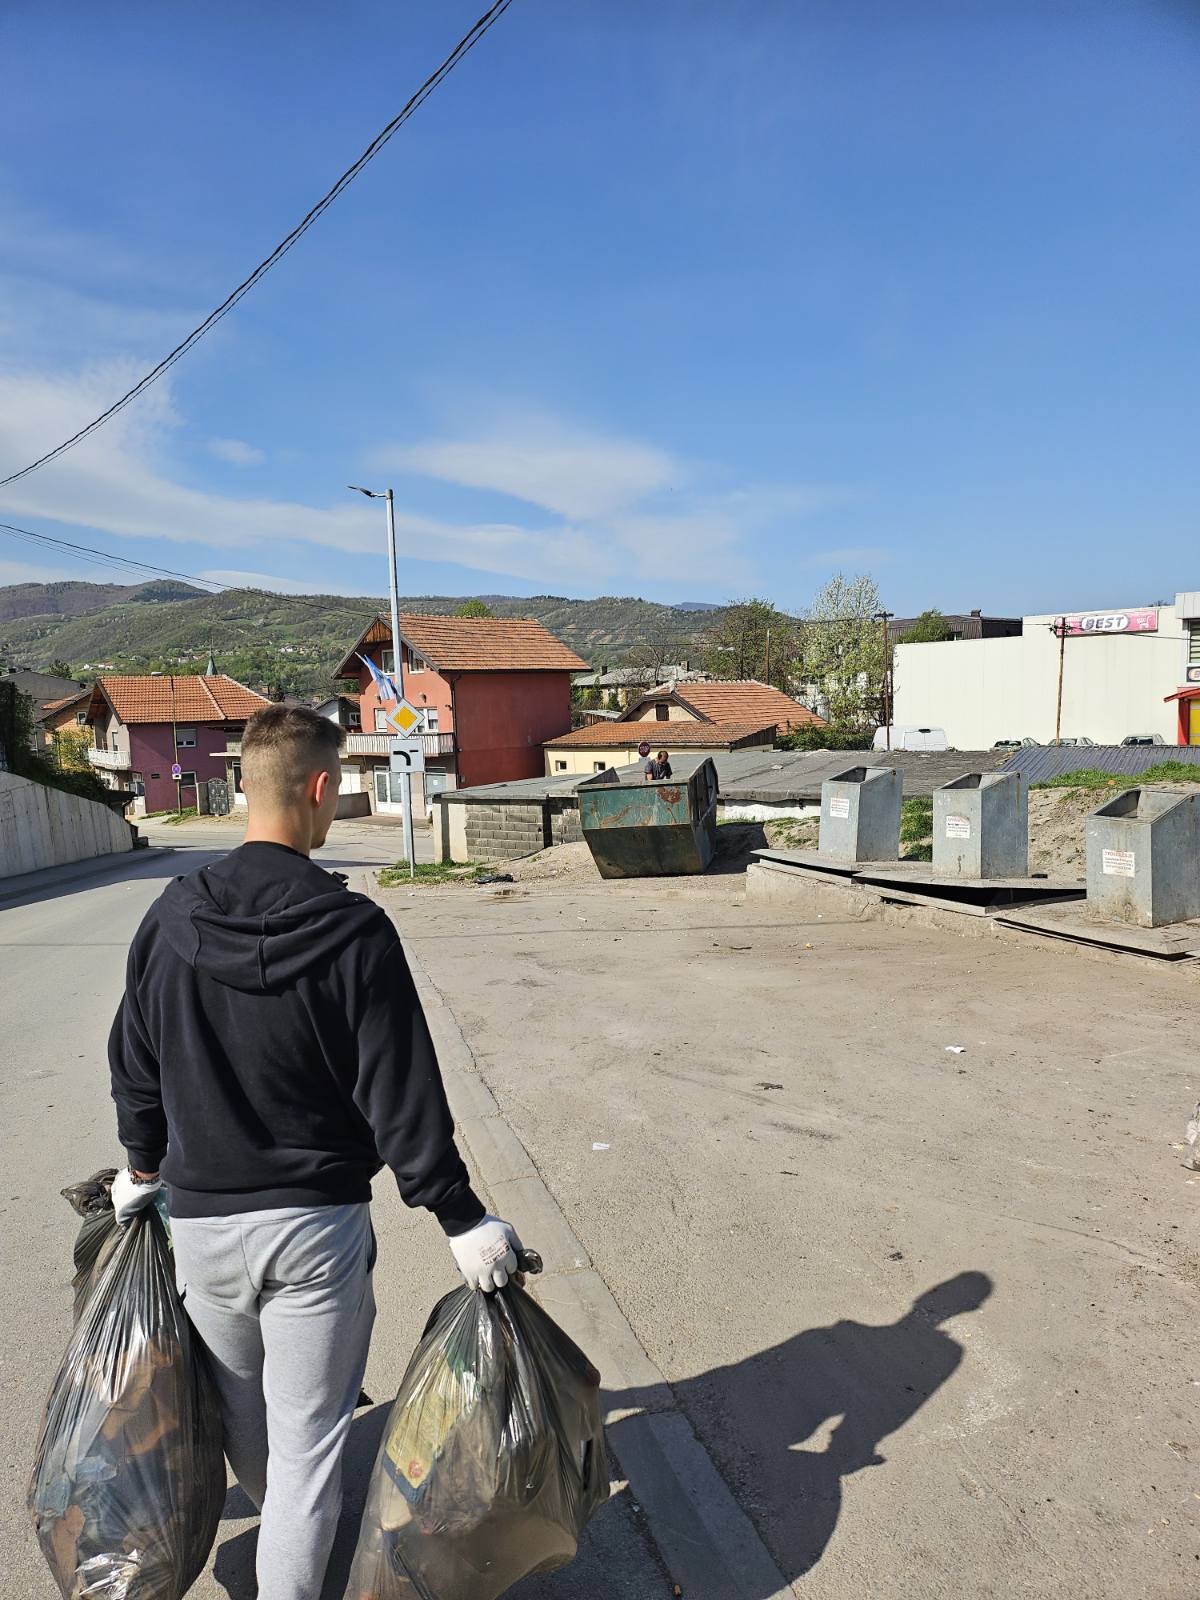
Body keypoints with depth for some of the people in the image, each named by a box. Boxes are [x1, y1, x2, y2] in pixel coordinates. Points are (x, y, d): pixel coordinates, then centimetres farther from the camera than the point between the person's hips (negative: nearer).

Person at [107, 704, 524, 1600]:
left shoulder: (173, 918, -6)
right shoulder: (353, 931, -19)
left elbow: (135, 1067, 6)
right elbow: (402, 1096, -17)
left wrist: (143, 1169, 23)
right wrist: (463, 1221, -8)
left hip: (199, 1219, 5)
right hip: (318, 1224, -5)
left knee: (242, 1412, 27)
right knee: (309, 1437, 10)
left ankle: (282, 1521, 53)